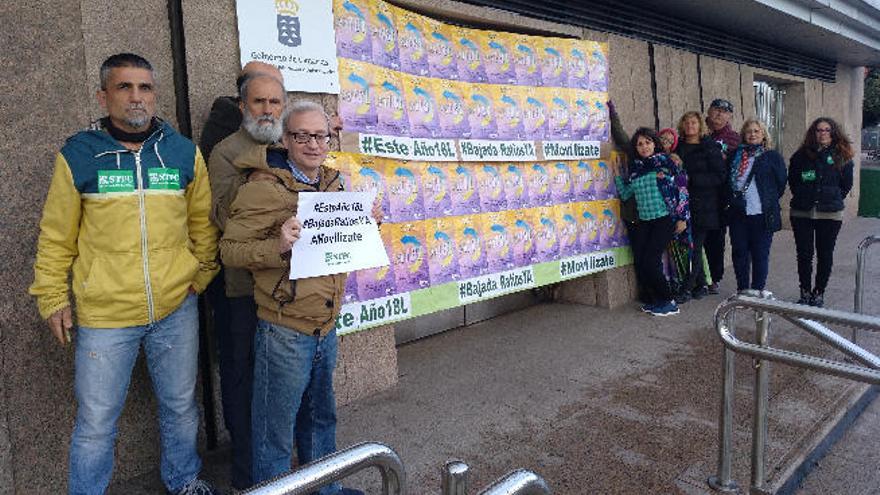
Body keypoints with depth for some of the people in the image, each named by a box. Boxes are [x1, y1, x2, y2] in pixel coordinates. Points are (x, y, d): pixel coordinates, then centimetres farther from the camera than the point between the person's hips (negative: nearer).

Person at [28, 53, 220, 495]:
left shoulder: (184, 152, 1)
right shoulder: (77, 155, -4)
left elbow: (202, 223, 10)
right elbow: (56, 237, 2)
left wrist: (204, 275, 7)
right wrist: (53, 298, 1)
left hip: (177, 309, 2)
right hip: (104, 314, -2)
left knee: (180, 406, 19)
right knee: (96, 422, 10)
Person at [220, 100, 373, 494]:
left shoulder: (331, 183, 8)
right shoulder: (263, 187, -15)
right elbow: (230, 250, -16)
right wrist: (278, 246, -32)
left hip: (325, 325, 8)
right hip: (284, 331, -7)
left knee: (320, 417, 25)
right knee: (275, 430, 8)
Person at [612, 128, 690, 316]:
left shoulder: (666, 162, -3)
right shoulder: (635, 167, 11)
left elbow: (681, 189, -4)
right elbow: (625, 194, 12)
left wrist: (682, 218, -7)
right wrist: (616, 173, 5)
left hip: (665, 218, -6)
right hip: (645, 221, 6)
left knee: (650, 260, -12)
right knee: (640, 259, 1)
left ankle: (669, 302, 4)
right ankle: (660, 299, 18)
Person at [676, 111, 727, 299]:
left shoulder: (710, 147, -1)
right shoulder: (678, 148, 11)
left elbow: (720, 176, -7)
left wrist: (692, 179, -14)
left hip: (704, 205, -4)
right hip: (684, 204, 4)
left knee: (695, 246, -5)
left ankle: (687, 287, 2)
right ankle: (701, 284, 19)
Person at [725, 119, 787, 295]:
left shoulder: (773, 156, 3)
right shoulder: (735, 155, 12)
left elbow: (781, 183, 5)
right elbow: (726, 179, 17)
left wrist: (769, 202, 3)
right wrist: (731, 198, 8)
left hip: (762, 214, -3)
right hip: (738, 213, 3)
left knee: (760, 253, 1)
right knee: (739, 251, 6)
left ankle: (757, 289, 10)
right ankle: (742, 289, 16)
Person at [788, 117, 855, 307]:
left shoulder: (842, 156, 2)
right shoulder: (801, 155, 4)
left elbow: (846, 184, 8)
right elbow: (792, 180, 12)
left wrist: (834, 199, 4)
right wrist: (801, 196, 7)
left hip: (830, 214, -1)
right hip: (802, 212, 1)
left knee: (825, 255, 6)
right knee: (804, 254, 4)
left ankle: (818, 293, 18)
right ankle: (805, 293, 15)